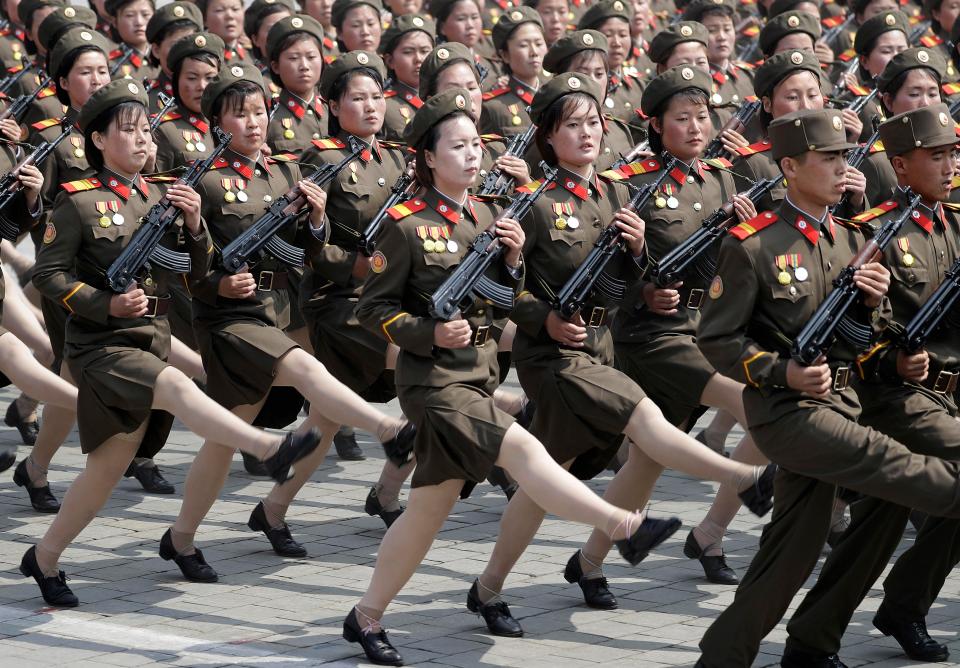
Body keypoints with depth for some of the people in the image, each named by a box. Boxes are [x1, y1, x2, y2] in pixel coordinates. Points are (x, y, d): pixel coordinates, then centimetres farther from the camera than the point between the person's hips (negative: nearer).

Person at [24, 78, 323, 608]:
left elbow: (196, 270, 11)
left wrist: (194, 224, -9)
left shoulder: (157, 198, 10)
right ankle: (271, 450, -45)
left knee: (110, 466, 10)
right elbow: (47, 274, -8)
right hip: (101, 346, -7)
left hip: (150, 342, 7)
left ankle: (44, 558, 23)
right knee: (175, 387, -33)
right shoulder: (78, 202, -6)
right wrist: (107, 304, -20)